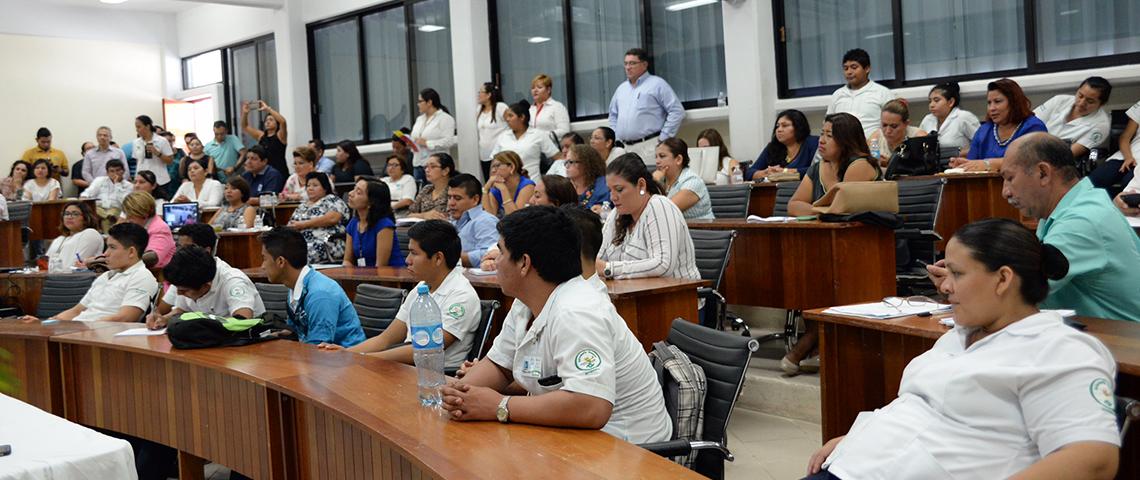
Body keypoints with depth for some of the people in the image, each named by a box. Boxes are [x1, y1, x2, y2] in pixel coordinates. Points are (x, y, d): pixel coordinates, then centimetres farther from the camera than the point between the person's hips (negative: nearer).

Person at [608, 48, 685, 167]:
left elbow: (677, 111, -6)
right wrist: (617, 138, 16)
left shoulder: (657, 84, 1)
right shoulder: (621, 88, 21)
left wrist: (663, 138, -9)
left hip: (649, 146, -6)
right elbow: (613, 115, 30)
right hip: (625, 148, 6)